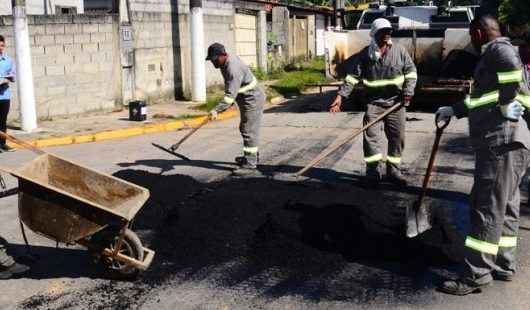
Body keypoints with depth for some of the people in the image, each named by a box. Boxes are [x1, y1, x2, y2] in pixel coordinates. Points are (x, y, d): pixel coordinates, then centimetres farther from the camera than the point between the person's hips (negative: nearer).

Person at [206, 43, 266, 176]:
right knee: (245, 129, 22)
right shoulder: (226, 61, 2)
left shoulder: (233, 69, -29)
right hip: (247, 100, 11)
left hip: (253, 101, -11)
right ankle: (253, 156, 37)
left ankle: (250, 165, -7)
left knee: (249, 131, -10)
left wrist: (216, 110, -37)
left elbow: (231, 94, -34)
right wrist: (230, 101, 16)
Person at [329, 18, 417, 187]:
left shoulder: (399, 51, 2)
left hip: (396, 102, 2)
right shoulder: (365, 54, -2)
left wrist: (408, 91, -7)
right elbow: (353, 76, -4)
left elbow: (411, 71, 6)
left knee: (397, 137, 5)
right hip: (374, 102, -1)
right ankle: (373, 170, 1)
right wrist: (341, 95, -14)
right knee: (371, 135, -7)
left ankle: (393, 170, 18)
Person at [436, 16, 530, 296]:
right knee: (504, 208, 14)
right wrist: (454, 110, 39)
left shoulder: (498, 49, -6)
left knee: (487, 209, -9)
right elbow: (481, 100, 35)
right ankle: (503, 266, 23)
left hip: (501, 143, -10)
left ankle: (476, 274, -5)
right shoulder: (493, 55, 25)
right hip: (503, 143, 10)